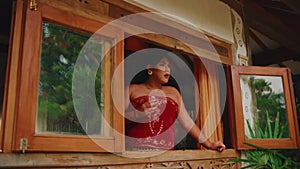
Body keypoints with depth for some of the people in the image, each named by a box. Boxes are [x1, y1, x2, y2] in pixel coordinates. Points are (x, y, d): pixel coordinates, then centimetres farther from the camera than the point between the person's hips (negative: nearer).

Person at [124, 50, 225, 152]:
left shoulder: (173, 92, 19)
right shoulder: (132, 89, 9)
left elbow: (187, 122, 16)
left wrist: (208, 144, 10)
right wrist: (137, 113, -14)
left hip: (165, 152, 4)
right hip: (135, 149, -3)